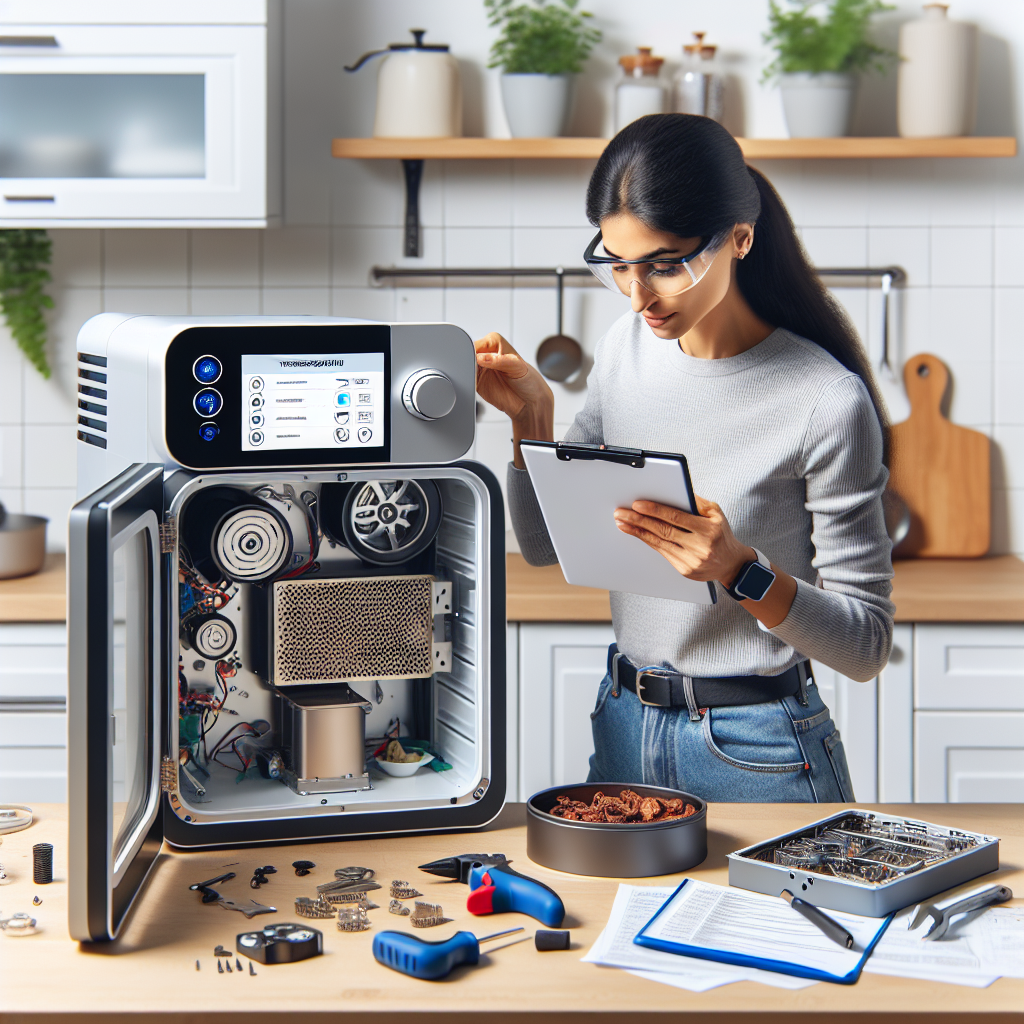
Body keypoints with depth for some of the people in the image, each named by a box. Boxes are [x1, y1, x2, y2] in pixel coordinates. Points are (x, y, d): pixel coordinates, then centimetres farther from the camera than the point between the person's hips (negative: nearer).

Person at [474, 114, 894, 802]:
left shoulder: (826, 401, -19)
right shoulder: (627, 348, 0)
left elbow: (868, 647, -14)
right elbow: (546, 545, 9)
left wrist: (741, 570, -30)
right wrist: (533, 415, -7)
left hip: (758, 756, -6)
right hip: (622, 729, 6)